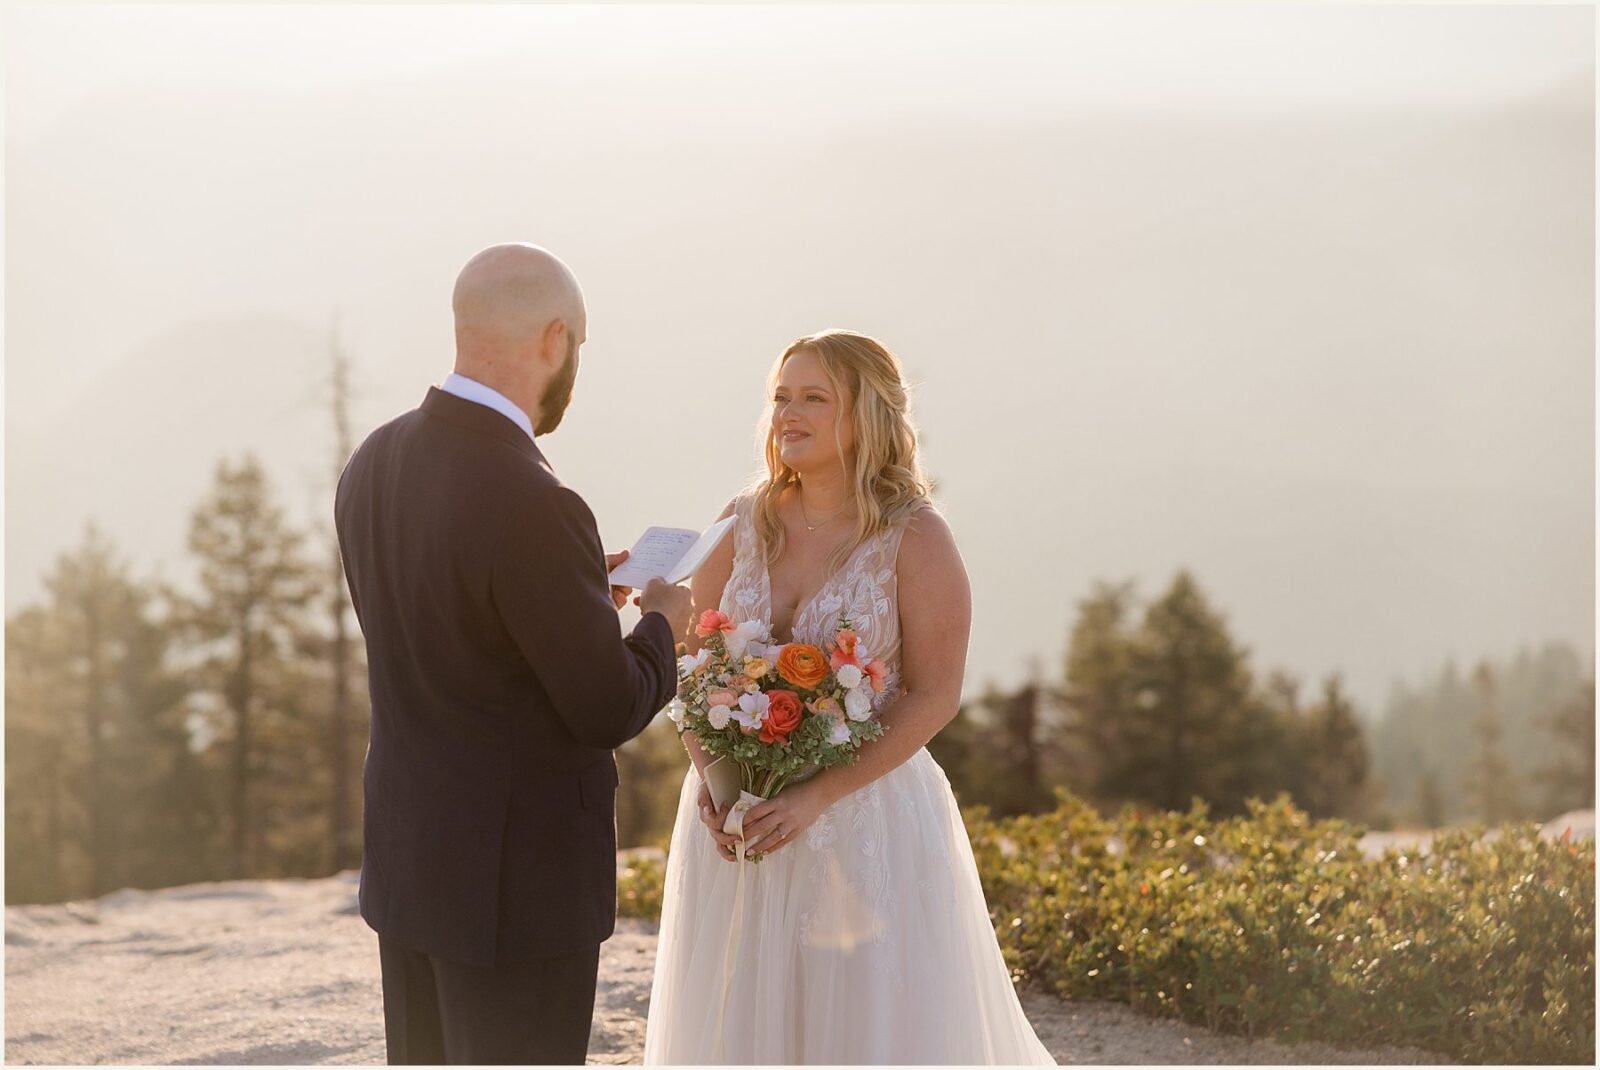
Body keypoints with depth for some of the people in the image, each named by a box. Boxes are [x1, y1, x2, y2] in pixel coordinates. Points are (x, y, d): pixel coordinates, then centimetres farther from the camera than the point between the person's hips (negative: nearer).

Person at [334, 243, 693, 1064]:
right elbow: (607, 711, -19)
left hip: (409, 856, 9)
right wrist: (660, 626, 1)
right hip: (513, 880, -8)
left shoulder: (373, 465, 0)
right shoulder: (530, 507, -27)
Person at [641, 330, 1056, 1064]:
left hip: (866, 818, -4)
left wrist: (817, 796, -19)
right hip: (738, 814, 4)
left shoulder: (914, 538, -9)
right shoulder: (743, 524, 3)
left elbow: (934, 696, -11)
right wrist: (707, 778, -9)